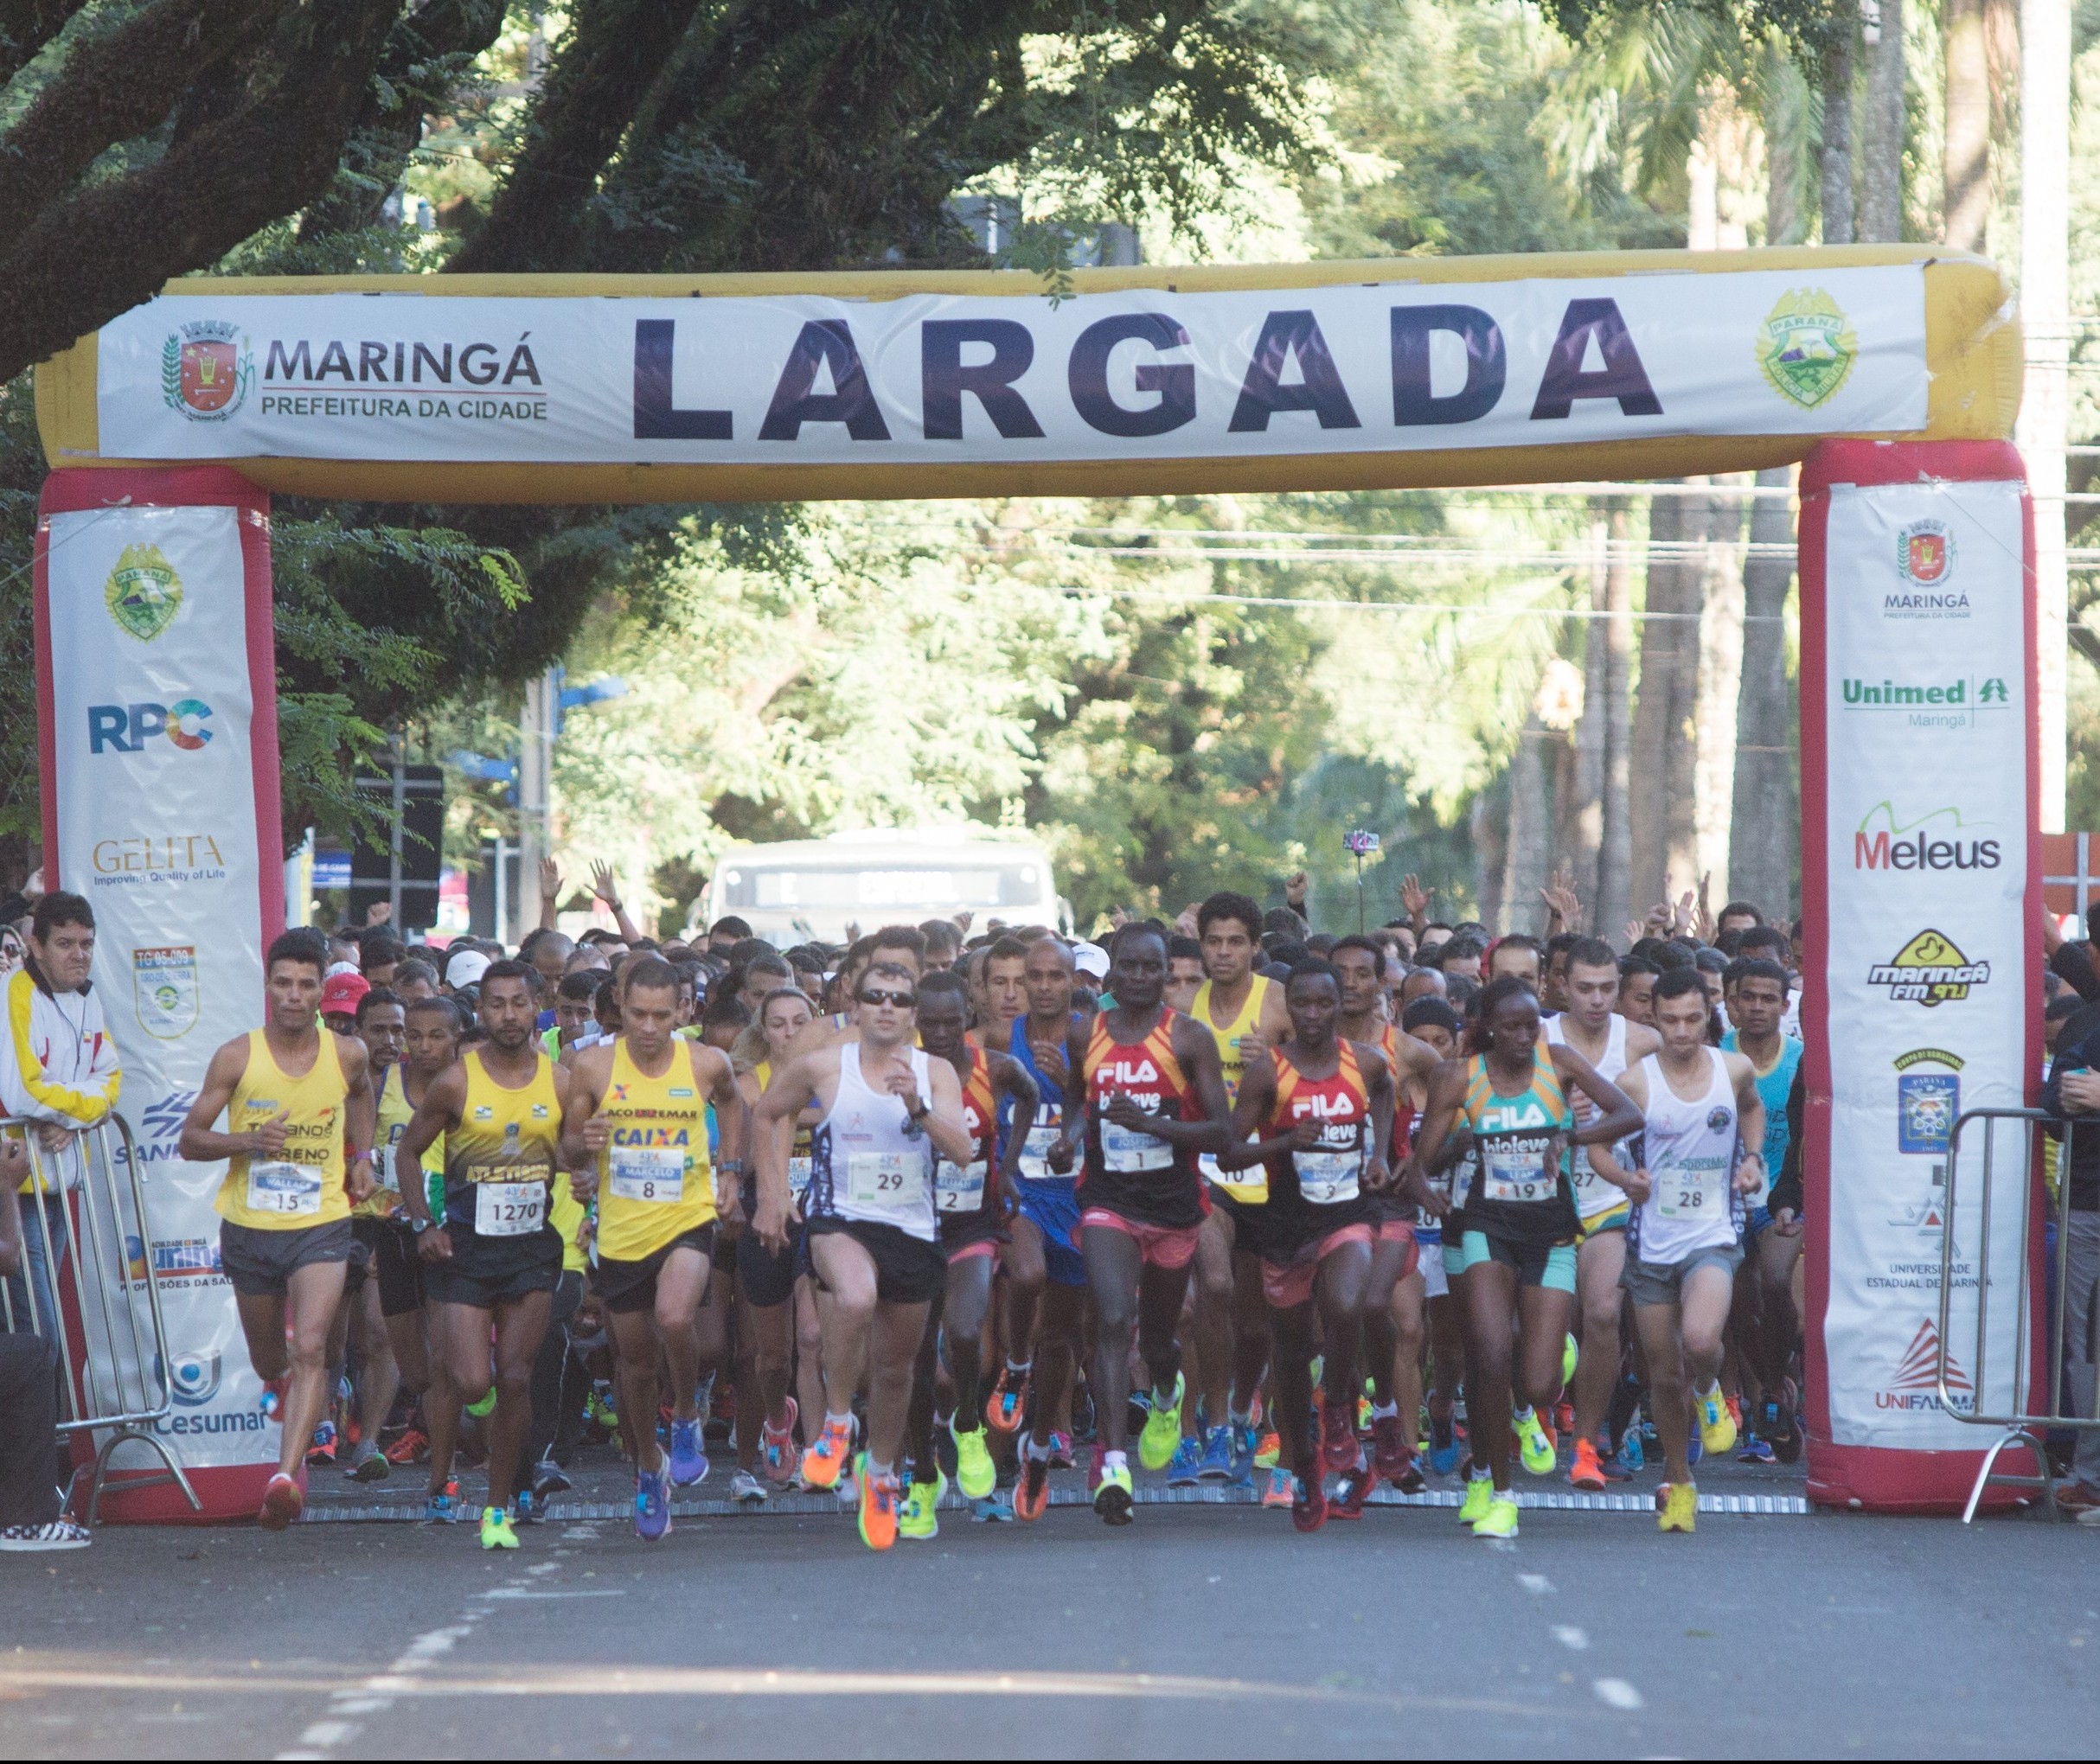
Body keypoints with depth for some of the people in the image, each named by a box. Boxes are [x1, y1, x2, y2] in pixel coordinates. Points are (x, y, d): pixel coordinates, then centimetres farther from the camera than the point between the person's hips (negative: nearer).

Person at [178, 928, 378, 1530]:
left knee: (311, 1348, -21)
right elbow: (190, 1139, -4)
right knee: (266, 1356, 18)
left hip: (321, 1226, -1)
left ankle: (287, 1476, -29)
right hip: (248, 1226, 1)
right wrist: (247, 1141, -21)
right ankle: (279, 1384, 56)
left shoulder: (347, 1054, -2)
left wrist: (361, 1155, 11)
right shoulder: (237, 1057, -8)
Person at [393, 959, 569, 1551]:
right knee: (471, 1384, -11)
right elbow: (408, 1150, 5)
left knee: (515, 1380, -2)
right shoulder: (456, 1082, -5)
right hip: (465, 1247, -2)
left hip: (533, 1245, 2)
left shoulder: (561, 1082, 1)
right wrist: (422, 1224, -4)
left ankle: (499, 1509, 9)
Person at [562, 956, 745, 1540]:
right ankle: (648, 1473, 36)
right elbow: (568, 1151, 2)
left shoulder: (707, 1064, -5)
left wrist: (730, 1168, 13)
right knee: (636, 1360, 13)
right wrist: (584, 1147, -20)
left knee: (675, 1318, -30)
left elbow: (731, 1101, 20)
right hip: (620, 1231, 2)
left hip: (687, 1221, -2)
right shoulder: (592, 1066, -6)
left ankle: (687, 1421, -2)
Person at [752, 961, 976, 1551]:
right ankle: (836, 1422, -15)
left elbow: (962, 1152, -10)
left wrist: (917, 1107, -27)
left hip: (913, 1230, 3)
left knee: (895, 1365, 12)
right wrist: (770, 1198, 9)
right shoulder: (822, 1067, -3)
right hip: (840, 1218, -3)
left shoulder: (935, 1074, 2)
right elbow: (765, 1116, 13)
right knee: (856, 1298, -36)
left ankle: (882, 1472, 37)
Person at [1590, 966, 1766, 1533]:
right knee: (1664, 1376, 8)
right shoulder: (1636, 1082, -5)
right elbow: (1597, 1145, 5)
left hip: (1713, 1237, -1)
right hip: (1652, 1245, 1)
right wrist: (1627, 1179, -15)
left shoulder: (1735, 1070, 0)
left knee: (1700, 1341, -29)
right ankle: (1678, 1483, 29)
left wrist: (1752, 1157, 6)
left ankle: (1708, 1395, 7)